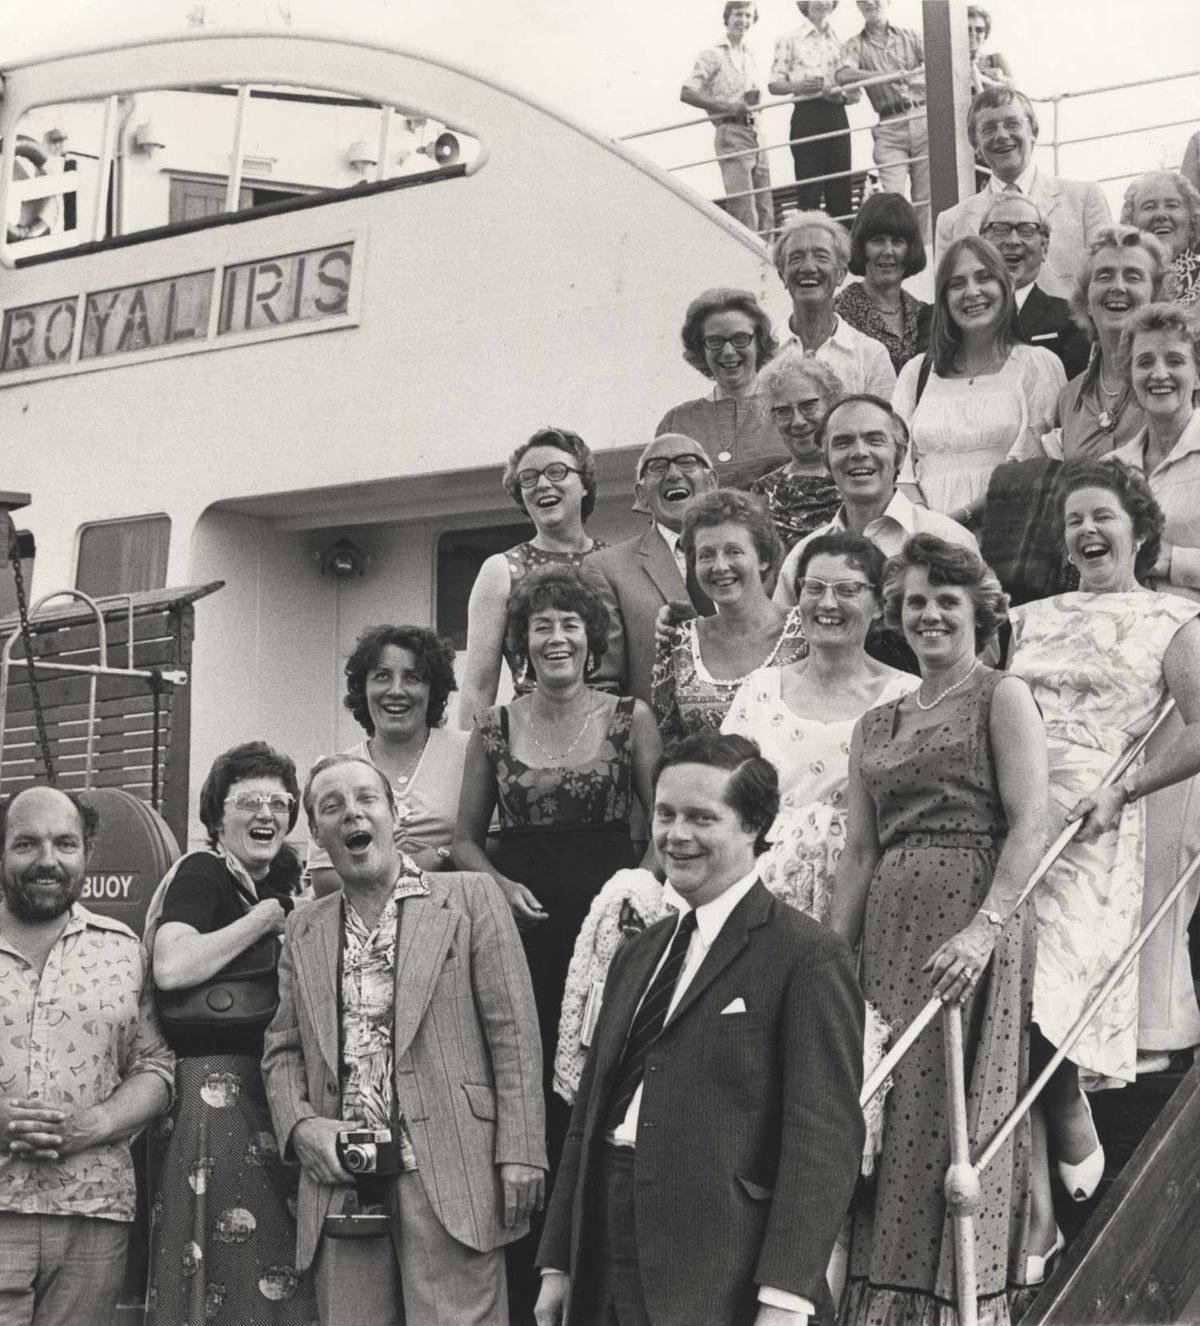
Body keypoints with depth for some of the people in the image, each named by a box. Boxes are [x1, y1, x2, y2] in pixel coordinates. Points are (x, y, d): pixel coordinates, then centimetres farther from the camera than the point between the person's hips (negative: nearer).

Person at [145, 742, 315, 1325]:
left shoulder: (286, 883, 16)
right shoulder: (201, 873, -5)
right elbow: (172, 968, -23)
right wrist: (265, 918, -14)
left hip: (278, 1094, 7)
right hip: (214, 1086, -7)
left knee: (276, 1259, 6)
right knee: (223, 1261, -7)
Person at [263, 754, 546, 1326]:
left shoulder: (470, 899, 5)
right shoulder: (303, 931, 17)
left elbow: (513, 1032, 0)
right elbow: (282, 1050, 18)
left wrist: (519, 1153, -8)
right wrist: (300, 1125, -2)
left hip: (449, 1181, -3)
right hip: (342, 1187, 4)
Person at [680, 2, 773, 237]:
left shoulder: (749, 54, 19)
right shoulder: (713, 54, -1)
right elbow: (686, 93, -9)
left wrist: (755, 99, 3)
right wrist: (728, 106, -15)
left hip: (754, 134, 7)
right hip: (731, 133, -7)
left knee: (766, 210, 2)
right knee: (743, 209, -16)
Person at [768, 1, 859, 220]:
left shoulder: (840, 41, 14)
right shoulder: (789, 40, 4)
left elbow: (855, 92, 13)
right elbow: (773, 84, 1)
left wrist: (840, 94, -9)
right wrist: (796, 86, -19)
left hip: (837, 117, 3)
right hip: (807, 117, -3)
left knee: (841, 191, -1)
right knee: (809, 192, -7)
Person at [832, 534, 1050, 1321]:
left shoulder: (1002, 697, 3)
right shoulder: (877, 725, 20)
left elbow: (1031, 827, -8)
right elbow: (860, 853, 16)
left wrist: (984, 929, -21)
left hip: (973, 924, -6)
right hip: (888, 931, 6)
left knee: (956, 1114, -7)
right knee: (879, 1127, 2)